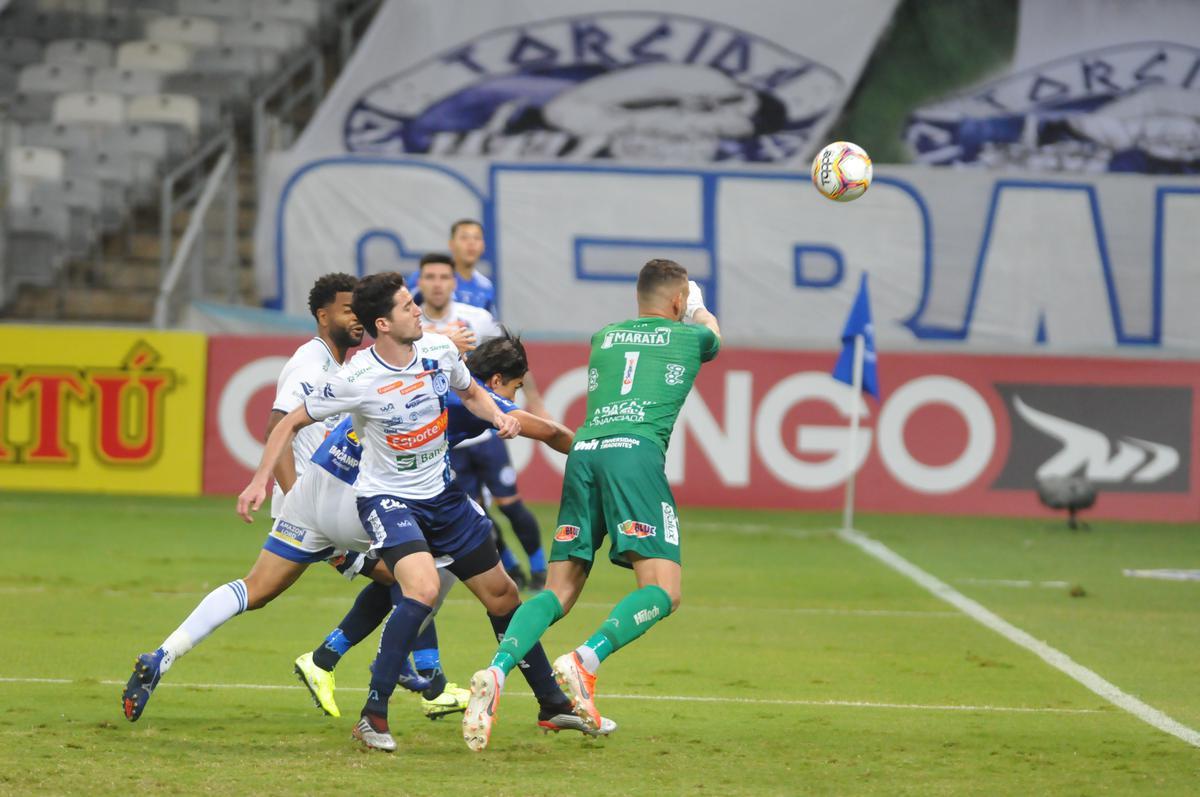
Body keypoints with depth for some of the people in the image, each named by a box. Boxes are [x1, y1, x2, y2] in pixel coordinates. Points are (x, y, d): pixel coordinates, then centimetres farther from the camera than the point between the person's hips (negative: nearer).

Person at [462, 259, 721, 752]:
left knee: (559, 591, 5)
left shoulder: (604, 337, 27)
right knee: (662, 591, -8)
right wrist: (700, 312, 69)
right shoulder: (690, 336, 19)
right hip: (636, 451, -5)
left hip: (582, 450, 5)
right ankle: (585, 661, -31)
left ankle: (496, 671, -20)